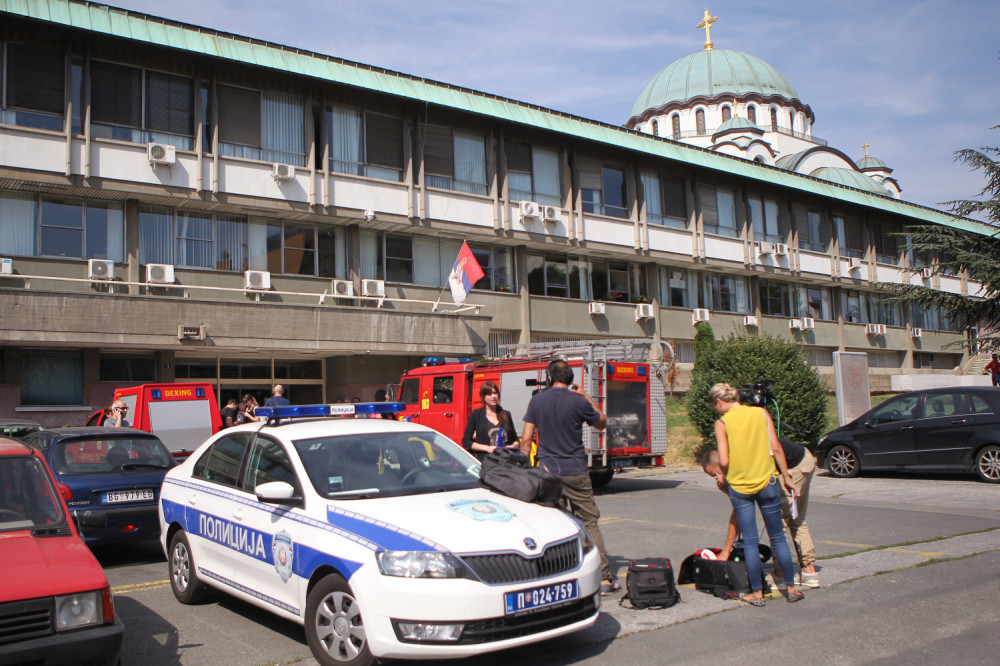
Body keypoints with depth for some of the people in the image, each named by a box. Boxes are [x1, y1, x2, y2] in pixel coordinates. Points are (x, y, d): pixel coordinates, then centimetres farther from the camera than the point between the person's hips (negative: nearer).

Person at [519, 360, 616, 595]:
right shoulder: (578, 402, -7)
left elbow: (526, 439, 2)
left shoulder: (537, 401, 1)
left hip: (547, 471, 2)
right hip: (576, 472, -2)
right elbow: (601, 423, 11)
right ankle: (604, 578, 4)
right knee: (589, 523, 5)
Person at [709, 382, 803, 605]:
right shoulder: (761, 413, 0)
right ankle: (791, 588, 17)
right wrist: (786, 476, 6)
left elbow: (724, 461, -12)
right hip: (766, 483, 2)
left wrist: (722, 477, 8)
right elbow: (776, 448, -3)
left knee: (750, 541, 6)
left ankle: (757, 593, 10)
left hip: (739, 486, -2)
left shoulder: (722, 423, -8)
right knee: (778, 538, 12)